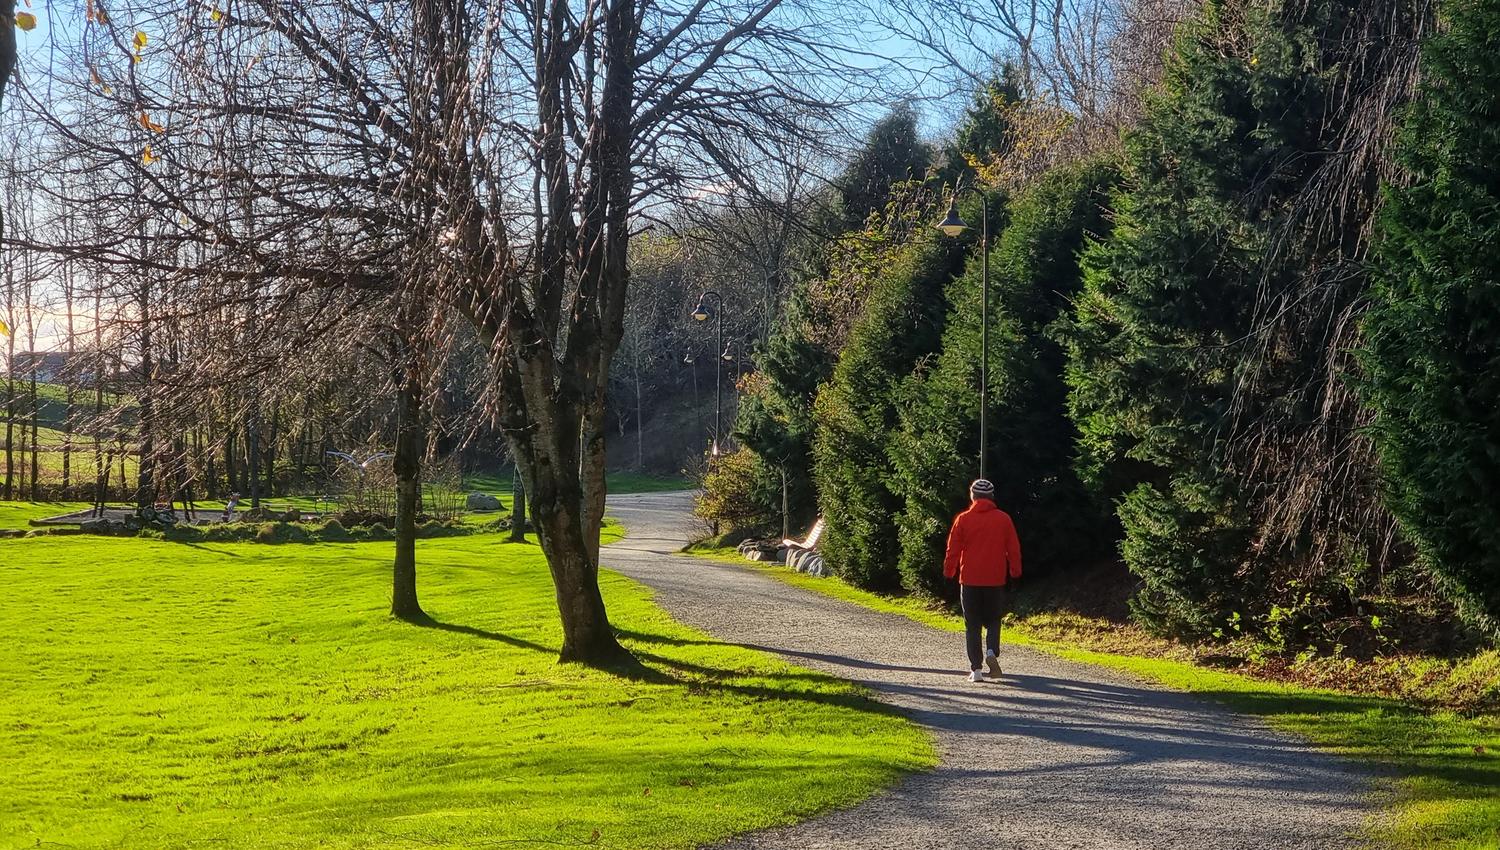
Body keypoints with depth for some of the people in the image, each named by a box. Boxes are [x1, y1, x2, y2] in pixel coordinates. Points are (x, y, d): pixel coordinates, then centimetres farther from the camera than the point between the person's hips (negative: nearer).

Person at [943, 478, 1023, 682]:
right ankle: (992, 652, -12)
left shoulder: (963, 519, -3)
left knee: (972, 625, 5)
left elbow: (953, 549, -1)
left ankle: (976, 669, -1)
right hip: (995, 580, 1)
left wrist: (949, 572, 10)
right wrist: (1015, 572, 15)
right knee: (993, 620, 15)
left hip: (970, 581, -1)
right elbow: (1013, 548, 4)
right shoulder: (1003, 519, 1)